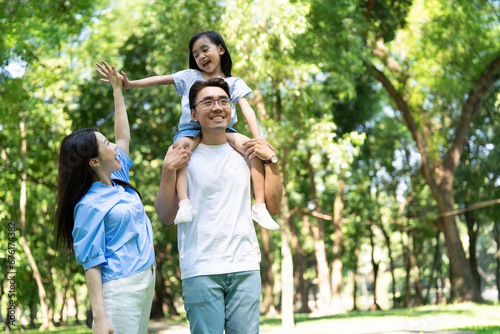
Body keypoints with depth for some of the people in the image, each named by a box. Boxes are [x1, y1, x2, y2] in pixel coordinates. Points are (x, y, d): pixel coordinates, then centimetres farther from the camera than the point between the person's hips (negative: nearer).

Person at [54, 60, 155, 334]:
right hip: (119, 288, -9)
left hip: (145, 279, 9)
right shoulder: (90, 205, -12)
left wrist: (118, 90, 27)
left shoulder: (118, 180, 11)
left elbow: (124, 137, 25)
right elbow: (91, 263, -15)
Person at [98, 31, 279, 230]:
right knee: (181, 144, -37)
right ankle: (184, 203, -49)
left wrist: (258, 138, -15)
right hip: (192, 129, 0)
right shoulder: (190, 77, 17)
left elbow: (247, 110, 0)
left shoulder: (234, 83, 12)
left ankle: (259, 205, -25)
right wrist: (130, 84, -1)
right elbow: (161, 80, 12)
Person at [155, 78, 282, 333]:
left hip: (245, 267, 3)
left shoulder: (244, 152, 13)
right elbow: (166, 217, 0)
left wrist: (271, 160, 2)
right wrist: (168, 171, -11)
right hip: (200, 270, -3)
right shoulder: (182, 155, 4)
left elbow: (273, 207, 10)